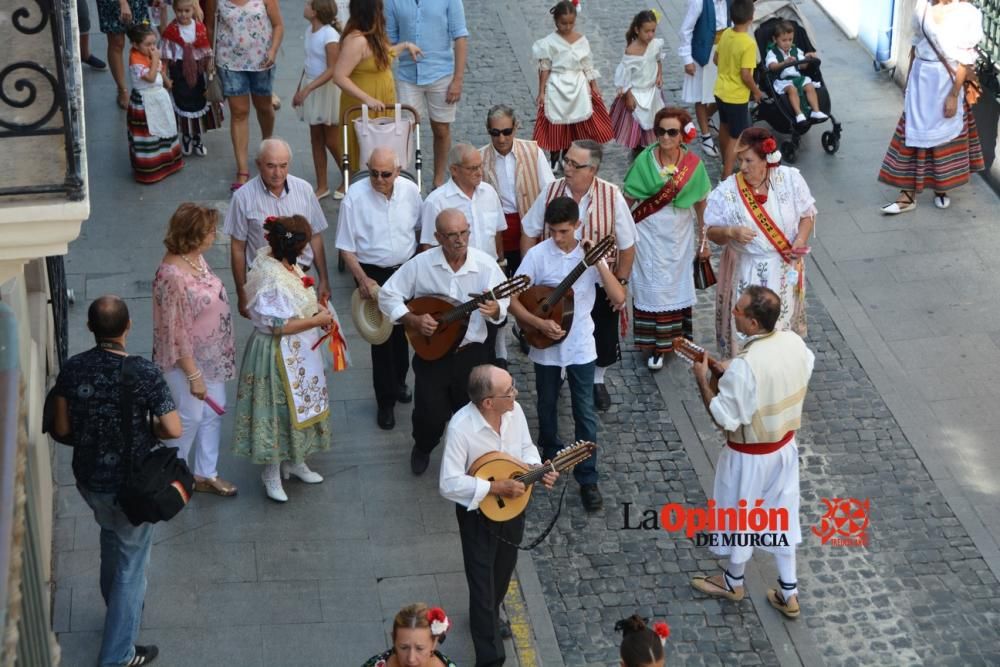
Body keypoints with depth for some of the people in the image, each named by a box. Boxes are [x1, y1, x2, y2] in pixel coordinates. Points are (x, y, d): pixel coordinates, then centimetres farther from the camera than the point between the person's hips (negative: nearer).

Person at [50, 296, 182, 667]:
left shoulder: (72, 369, -11)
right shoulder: (143, 373, -23)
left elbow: (61, 430, -4)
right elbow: (173, 430, -21)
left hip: (87, 478, 5)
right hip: (131, 484, -5)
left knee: (111, 536, 32)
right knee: (131, 564, 10)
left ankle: (119, 612, 53)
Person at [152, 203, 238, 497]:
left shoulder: (196, 258, -4)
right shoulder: (172, 276, -32)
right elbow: (176, 332, -27)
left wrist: (224, 351, 19)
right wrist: (193, 375, -21)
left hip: (212, 356, 9)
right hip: (188, 360, -9)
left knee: (213, 412, 20)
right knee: (189, 418, 10)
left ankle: (205, 473, 38)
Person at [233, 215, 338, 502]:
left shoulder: (286, 263, -2)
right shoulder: (271, 277, -30)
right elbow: (279, 325, -27)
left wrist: (317, 306, -2)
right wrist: (316, 320, -19)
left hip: (300, 351, 9)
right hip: (279, 355, -9)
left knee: (298, 406, 22)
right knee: (279, 411, 6)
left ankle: (295, 461, 41)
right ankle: (272, 474, 23)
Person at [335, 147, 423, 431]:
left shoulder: (410, 190, -8)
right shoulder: (355, 197, -18)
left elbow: (421, 228, 8)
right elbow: (346, 247, -13)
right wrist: (363, 280, -22)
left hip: (407, 269, 4)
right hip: (373, 274, -4)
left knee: (403, 329, 19)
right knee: (381, 336, 1)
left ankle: (398, 382, 43)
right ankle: (386, 401, 14)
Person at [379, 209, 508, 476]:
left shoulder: (486, 264, -9)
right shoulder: (420, 264, -9)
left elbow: (502, 306, -4)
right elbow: (387, 296, -2)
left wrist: (494, 309, -28)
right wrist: (414, 319, -16)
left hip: (472, 352, 1)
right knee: (430, 416, -2)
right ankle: (422, 449, 35)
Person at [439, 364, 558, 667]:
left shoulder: (514, 411, -15)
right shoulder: (461, 427, -32)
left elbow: (527, 447, 3)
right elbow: (449, 484, -30)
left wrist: (538, 469, -17)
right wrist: (495, 487, -31)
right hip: (478, 514, -6)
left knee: (503, 571, 26)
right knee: (482, 583, 2)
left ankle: (488, 618, 55)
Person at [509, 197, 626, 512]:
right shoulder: (537, 255, -11)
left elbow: (619, 299, -13)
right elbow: (513, 300, -9)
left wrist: (599, 264, -22)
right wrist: (540, 324, -22)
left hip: (580, 347, 0)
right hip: (545, 347, 1)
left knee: (585, 413, 1)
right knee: (547, 407, 18)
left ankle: (588, 479, 10)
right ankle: (551, 455, 43)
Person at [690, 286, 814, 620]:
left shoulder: (744, 366, -35)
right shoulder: (795, 342, -13)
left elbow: (724, 419, -25)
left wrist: (703, 380, -13)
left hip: (750, 455, -6)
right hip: (785, 445, 6)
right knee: (781, 514, 22)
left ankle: (734, 582, 43)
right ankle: (789, 593, 34)